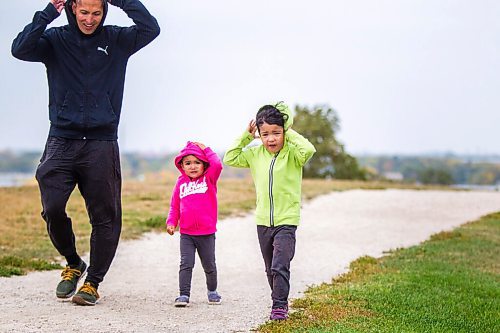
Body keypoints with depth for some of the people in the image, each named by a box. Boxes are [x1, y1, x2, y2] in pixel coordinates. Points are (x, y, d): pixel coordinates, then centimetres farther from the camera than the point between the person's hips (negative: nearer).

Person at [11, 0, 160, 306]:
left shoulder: (116, 40, 7)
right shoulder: (55, 39, 6)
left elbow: (151, 29, -7)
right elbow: (20, 49, -11)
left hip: (102, 144, 0)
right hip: (61, 140, 0)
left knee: (105, 217, -1)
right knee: (53, 209, -7)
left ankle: (93, 282, 11)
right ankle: (73, 264, 18)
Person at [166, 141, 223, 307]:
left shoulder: (209, 179, -1)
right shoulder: (181, 183, 4)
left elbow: (217, 165, -21)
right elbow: (174, 206, 10)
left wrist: (205, 149, -12)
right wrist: (171, 222, -3)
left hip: (207, 233, -1)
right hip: (186, 233, 1)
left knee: (209, 265, 12)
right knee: (186, 264, -6)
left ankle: (212, 291, 32)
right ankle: (183, 294, -4)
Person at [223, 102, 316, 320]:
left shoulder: (292, 153, -10)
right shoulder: (255, 154, 3)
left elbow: (308, 150, -30)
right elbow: (230, 159, 6)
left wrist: (289, 133, -18)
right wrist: (245, 136, 0)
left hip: (286, 221, -5)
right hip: (263, 221, 5)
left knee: (279, 266, -14)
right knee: (270, 269, 15)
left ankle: (279, 306, -6)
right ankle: (280, 301, 29)